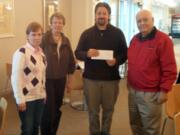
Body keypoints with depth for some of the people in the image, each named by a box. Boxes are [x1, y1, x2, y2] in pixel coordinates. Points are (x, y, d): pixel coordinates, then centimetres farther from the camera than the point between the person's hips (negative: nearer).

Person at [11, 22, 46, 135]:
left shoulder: (41, 52, 7)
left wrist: (44, 92, 14)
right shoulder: (21, 52, -15)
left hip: (40, 97, 7)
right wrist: (20, 99, -19)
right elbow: (16, 77, -18)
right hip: (27, 98, -7)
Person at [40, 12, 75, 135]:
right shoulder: (44, 39, -11)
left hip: (61, 80, 5)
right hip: (47, 79, -5)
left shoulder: (66, 41, 5)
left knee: (57, 109, 14)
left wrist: (69, 80, 11)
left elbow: (70, 61, 11)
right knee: (48, 110, -2)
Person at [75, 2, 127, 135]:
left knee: (108, 109, 13)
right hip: (91, 78, 1)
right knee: (93, 110, 10)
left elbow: (124, 54, 2)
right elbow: (78, 53, 3)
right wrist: (87, 54, -20)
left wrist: (116, 61, -19)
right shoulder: (87, 33, 4)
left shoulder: (117, 33, 1)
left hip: (111, 78, 0)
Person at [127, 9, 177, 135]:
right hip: (133, 90, 7)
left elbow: (170, 69, -14)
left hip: (151, 93, -7)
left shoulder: (163, 40, -13)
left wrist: (164, 90, -16)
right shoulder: (135, 39, 10)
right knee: (135, 125, 19)